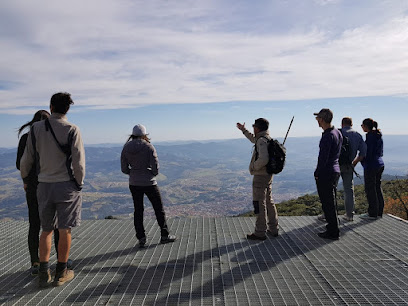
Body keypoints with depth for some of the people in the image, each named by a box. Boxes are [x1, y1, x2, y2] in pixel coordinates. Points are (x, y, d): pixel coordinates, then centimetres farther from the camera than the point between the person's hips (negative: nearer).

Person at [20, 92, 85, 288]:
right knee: (65, 230, 6)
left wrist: (25, 179, 24)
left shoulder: (36, 128, 1)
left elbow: (26, 160, 7)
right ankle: (61, 273, 17)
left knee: (46, 229, 16)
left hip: (44, 185, 3)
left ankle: (44, 274, 18)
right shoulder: (72, 130, -9)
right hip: (66, 184, -3)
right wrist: (79, 184, 4)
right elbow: (78, 163, -11)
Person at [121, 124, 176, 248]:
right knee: (159, 209, 12)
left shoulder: (126, 148, 0)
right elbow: (155, 167, -14)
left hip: (134, 183, 4)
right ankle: (164, 235, 22)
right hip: (149, 183, -3)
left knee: (138, 211, 14)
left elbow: (124, 169, 3)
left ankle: (141, 239, 15)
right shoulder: (148, 147, -13)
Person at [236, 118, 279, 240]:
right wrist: (243, 130, 39)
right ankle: (273, 229, 28)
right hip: (268, 175, 10)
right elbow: (254, 139, 32)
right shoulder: (268, 138, 10)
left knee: (259, 204, -1)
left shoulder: (262, 140, -20)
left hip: (260, 176, -10)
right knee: (269, 202, 17)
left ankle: (260, 233, 7)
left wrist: (254, 167, -17)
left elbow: (263, 159, -35)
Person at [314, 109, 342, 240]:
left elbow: (323, 157, -22)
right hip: (335, 170, 10)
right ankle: (333, 227, 33)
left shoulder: (328, 136, -21)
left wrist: (317, 173, -12)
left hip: (325, 174, -10)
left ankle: (333, 232, 9)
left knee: (328, 203, 0)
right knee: (332, 201, 20)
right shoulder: (337, 132, 9)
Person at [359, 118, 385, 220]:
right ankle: (379, 212, 23)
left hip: (371, 165, -9)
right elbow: (380, 151, 16)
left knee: (370, 189, -1)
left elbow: (367, 152, -20)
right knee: (377, 187, 15)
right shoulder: (379, 135, 12)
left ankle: (372, 213, 6)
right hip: (380, 164, 10)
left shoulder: (370, 136, -16)